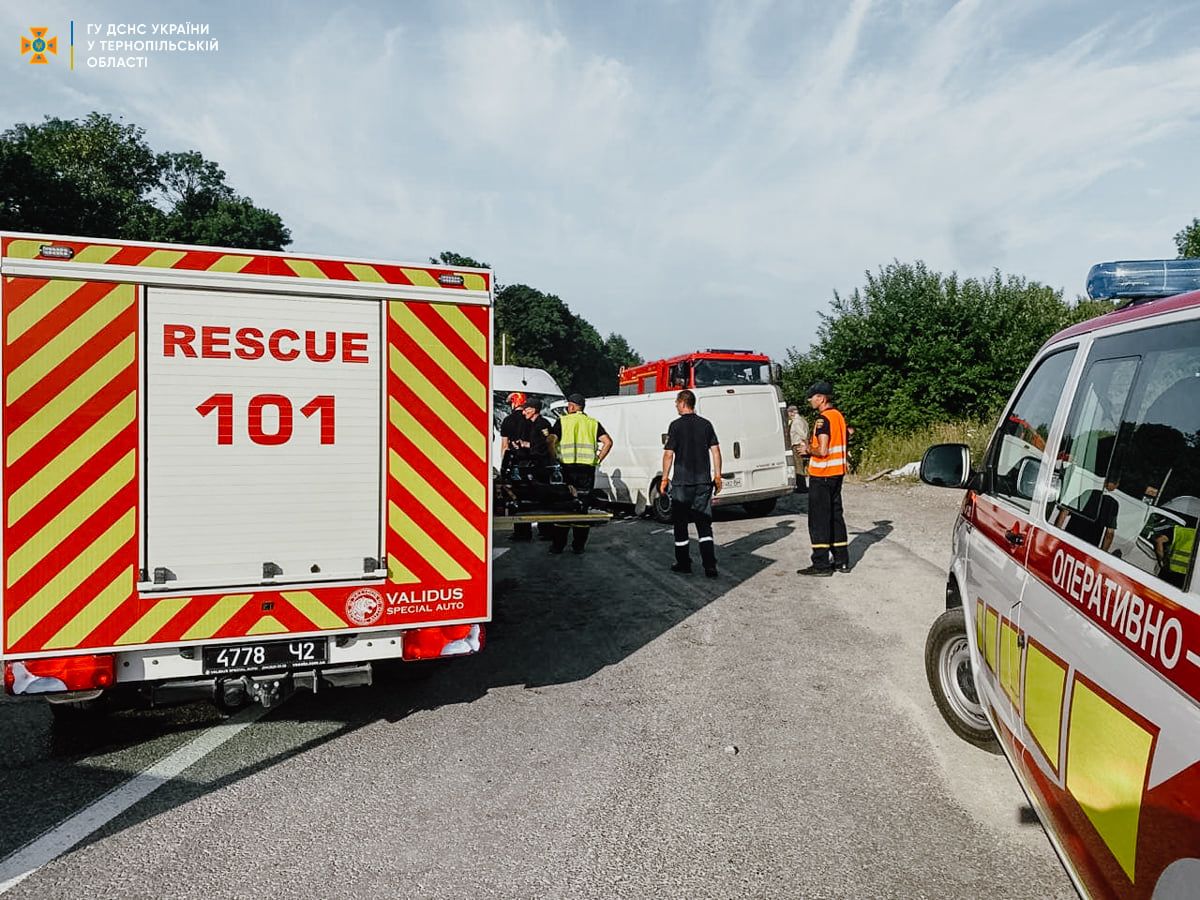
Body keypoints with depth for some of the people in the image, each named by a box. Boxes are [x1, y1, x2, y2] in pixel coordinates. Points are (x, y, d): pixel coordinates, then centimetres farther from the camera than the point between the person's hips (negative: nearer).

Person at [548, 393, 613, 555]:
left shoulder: (562, 421, 5)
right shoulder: (593, 423, 11)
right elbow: (608, 442, 0)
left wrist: (555, 459, 2)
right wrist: (598, 460, 5)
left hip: (567, 467, -2)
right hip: (587, 469, 2)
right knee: (582, 506, 7)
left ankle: (558, 545, 5)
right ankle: (579, 545, 10)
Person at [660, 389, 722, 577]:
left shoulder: (676, 425, -7)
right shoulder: (706, 424, 6)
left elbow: (668, 454, -9)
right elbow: (715, 450, 5)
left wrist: (664, 478, 0)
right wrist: (717, 476, 10)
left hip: (681, 481, -4)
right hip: (703, 481, 4)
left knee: (680, 523, 10)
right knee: (704, 524, 6)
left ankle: (684, 563, 16)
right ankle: (710, 566, -3)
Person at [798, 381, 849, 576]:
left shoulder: (823, 419, -17)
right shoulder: (839, 416, 12)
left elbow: (823, 450, -22)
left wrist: (808, 449, -5)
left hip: (821, 475, -9)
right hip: (837, 472, 9)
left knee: (819, 520, -3)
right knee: (835, 515, 14)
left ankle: (821, 564, -1)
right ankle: (841, 560, 18)